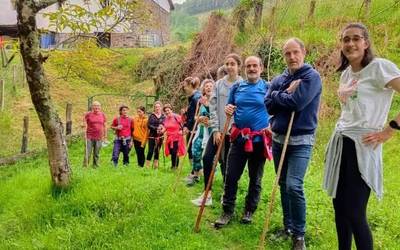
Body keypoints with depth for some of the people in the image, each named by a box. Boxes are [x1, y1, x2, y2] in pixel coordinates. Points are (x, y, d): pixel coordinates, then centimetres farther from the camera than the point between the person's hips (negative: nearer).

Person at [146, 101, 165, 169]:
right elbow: (149, 125, -6)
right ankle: (147, 165, 2)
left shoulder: (163, 116, 6)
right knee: (151, 151, -5)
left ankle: (155, 165, 16)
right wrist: (156, 128, -15)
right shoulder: (151, 116, 1)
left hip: (160, 136, 2)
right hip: (152, 136, -2)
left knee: (157, 151, 7)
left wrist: (162, 127, -16)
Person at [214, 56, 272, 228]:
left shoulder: (268, 87, 0)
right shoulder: (236, 87, 8)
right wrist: (227, 110, -7)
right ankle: (227, 211, 15)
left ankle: (249, 211, 26)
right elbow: (229, 108, 17)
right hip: (239, 138, 2)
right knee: (231, 176, 2)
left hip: (260, 139, -2)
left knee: (255, 179, 10)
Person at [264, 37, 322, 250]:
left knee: (294, 187, -15)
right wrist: (286, 93, -14)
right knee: (283, 185, 12)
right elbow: (268, 105, -4)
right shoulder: (278, 79, 8)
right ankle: (288, 226, 27)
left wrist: (278, 95, -7)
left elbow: (297, 103, -22)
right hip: (278, 139, 6)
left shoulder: (311, 76, -9)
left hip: (300, 141, -6)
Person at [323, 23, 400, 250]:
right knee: (339, 207, 12)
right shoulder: (346, 73, 14)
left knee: (354, 213, -6)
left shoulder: (379, 67, -10)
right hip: (340, 144, 8)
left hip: (362, 147, -7)